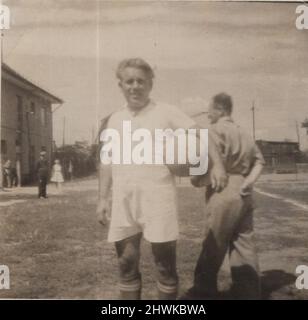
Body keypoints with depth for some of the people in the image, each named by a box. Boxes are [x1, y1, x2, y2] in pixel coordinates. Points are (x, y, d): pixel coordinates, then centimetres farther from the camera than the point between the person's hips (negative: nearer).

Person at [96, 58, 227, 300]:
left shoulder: (166, 113, 1)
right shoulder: (115, 119, 13)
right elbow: (107, 162, 15)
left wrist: (218, 164, -13)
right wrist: (103, 198, 11)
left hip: (158, 197, -4)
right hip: (123, 201, 4)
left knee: (165, 263, 5)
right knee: (127, 263, 11)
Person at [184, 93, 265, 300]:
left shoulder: (216, 130, -9)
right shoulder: (244, 134, 15)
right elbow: (259, 161, 13)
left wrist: (197, 179, -5)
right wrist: (249, 181, 1)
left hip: (224, 194, -7)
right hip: (244, 195, 8)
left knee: (212, 248, 3)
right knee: (244, 247, 11)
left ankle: (203, 293, 15)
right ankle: (249, 293, 18)